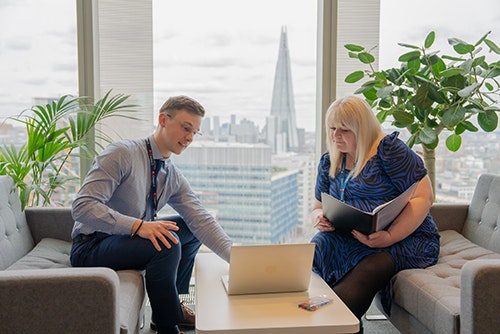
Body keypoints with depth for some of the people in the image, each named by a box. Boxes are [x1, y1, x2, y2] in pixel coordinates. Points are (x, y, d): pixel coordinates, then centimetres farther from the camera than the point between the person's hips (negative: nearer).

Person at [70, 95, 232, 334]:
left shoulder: (173, 177, 3)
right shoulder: (121, 154, -19)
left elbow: (201, 221, -5)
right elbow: (83, 206, -27)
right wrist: (138, 225, -37)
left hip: (128, 240, 8)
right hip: (91, 249, -8)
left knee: (191, 229, 6)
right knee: (166, 243, -29)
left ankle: (172, 306, 13)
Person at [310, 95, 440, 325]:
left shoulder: (389, 148, -5)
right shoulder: (328, 162, 14)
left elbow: (424, 197, -11)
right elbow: (317, 208, 20)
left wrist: (390, 236, -24)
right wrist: (319, 218, -6)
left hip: (405, 238, -5)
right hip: (351, 238, 5)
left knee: (366, 272, -35)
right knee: (318, 247, -27)